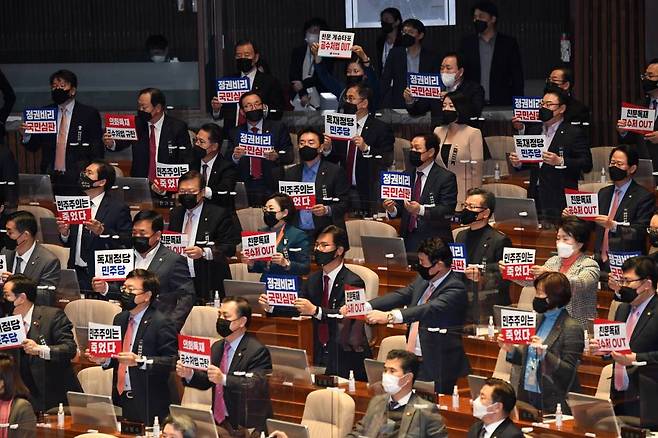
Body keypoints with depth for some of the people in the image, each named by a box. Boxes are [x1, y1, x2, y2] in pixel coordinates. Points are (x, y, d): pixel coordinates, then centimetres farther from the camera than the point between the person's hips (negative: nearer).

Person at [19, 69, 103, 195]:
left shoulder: (89, 114, 1)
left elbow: (97, 151, 1)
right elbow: (33, 147, 12)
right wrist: (26, 136, -8)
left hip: (77, 179, -2)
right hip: (50, 177, 3)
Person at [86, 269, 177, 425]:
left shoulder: (160, 323, -11)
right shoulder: (120, 319, 13)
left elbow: (172, 361, -18)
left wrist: (139, 361, -27)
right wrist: (103, 359, 1)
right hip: (120, 400, 6)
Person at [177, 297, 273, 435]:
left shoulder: (257, 351, -10)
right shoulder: (217, 347, 16)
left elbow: (255, 385, -23)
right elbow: (207, 381, 18)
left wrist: (224, 379, -35)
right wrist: (189, 374, -2)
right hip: (219, 422, 6)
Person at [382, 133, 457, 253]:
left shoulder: (446, 177, -4)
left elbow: (447, 211, -13)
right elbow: (401, 208, 16)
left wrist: (421, 210, -27)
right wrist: (392, 210, -7)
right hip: (408, 240, 4)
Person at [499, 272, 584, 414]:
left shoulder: (572, 328, -11)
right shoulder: (539, 321, 12)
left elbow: (569, 372, -14)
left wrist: (544, 354, -27)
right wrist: (511, 350, 1)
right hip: (527, 395, 7)